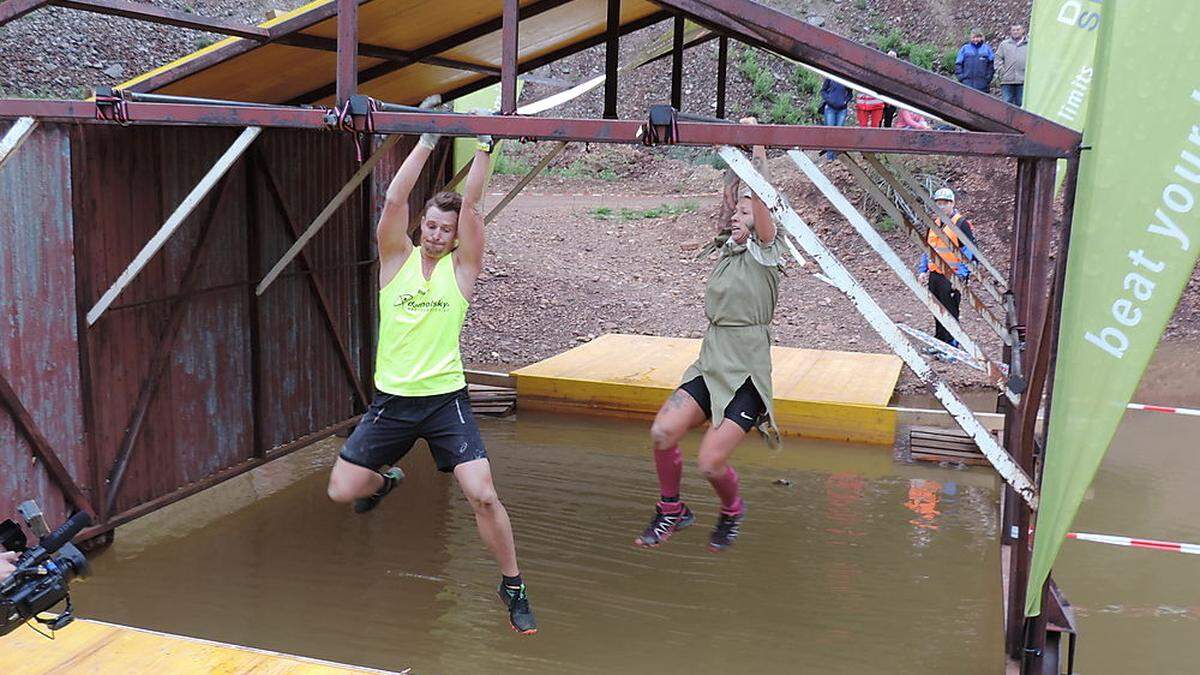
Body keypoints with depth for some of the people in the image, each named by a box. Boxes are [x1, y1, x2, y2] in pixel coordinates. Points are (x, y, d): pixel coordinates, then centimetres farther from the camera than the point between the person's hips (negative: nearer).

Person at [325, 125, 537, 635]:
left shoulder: (461, 267, 1)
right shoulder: (397, 258, 4)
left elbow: (471, 205, -9)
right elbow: (395, 200, -8)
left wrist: (485, 147, -10)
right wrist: (426, 142, -9)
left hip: (446, 401, -2)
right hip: (392, 400, 2)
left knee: (482, 495, -13)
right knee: (341, 491, 3)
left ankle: (512, 586, 8)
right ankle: (385, 481, 39)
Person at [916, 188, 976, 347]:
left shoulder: (961, 224, -8)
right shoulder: (934, 225, 15)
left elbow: (969, 252, -12)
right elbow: (926, 249, 25)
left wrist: (960, 276, -17)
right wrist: (922, 271, 17)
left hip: (951, 277, -7)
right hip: (934, 275, 7)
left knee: (950, 312, -5)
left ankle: (951, 346, 1)